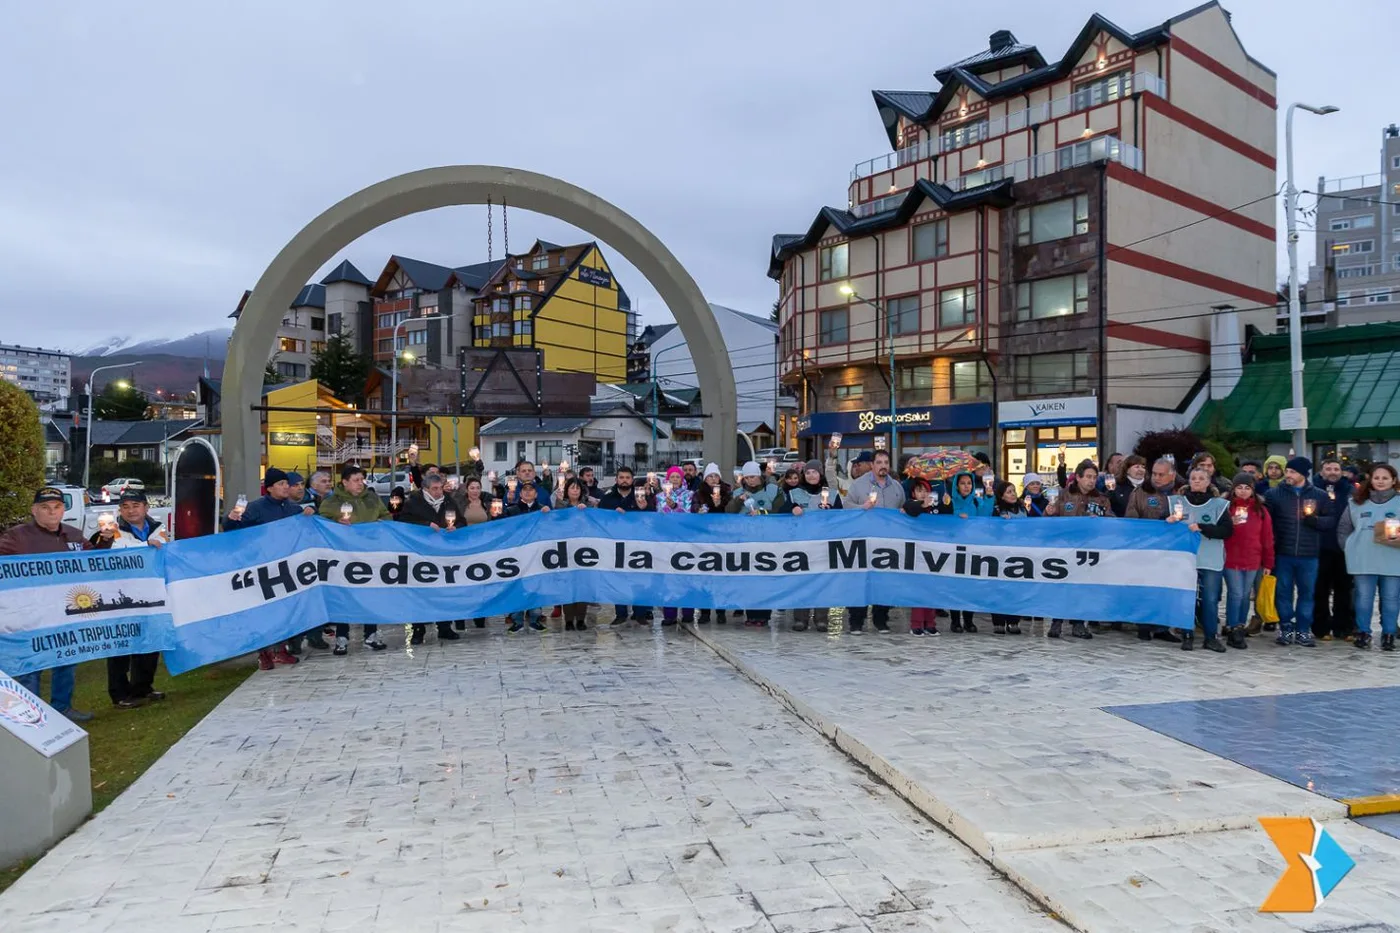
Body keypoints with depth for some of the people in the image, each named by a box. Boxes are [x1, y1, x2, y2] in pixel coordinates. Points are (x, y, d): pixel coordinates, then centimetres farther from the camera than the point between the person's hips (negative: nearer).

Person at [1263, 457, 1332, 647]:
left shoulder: (1320, 495, 6)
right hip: (1283, 553, -1)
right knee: (1283, 592, 5)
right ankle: (1285, 629, 16)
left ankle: (1303, 630, 17)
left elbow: (1332, 521, 5)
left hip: (1309, 555, 1)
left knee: (1307, 593, 7)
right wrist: (1270, 545, -12)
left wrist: (1314, 520, -14)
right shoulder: (1275, 493, 2)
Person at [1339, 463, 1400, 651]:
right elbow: (1343, 529, 13)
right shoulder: (1356, 503, 8)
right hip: (1363, 561, 1)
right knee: (1364, 597, 6)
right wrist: (1350, 548, 3)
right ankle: (1363, 633, 15)